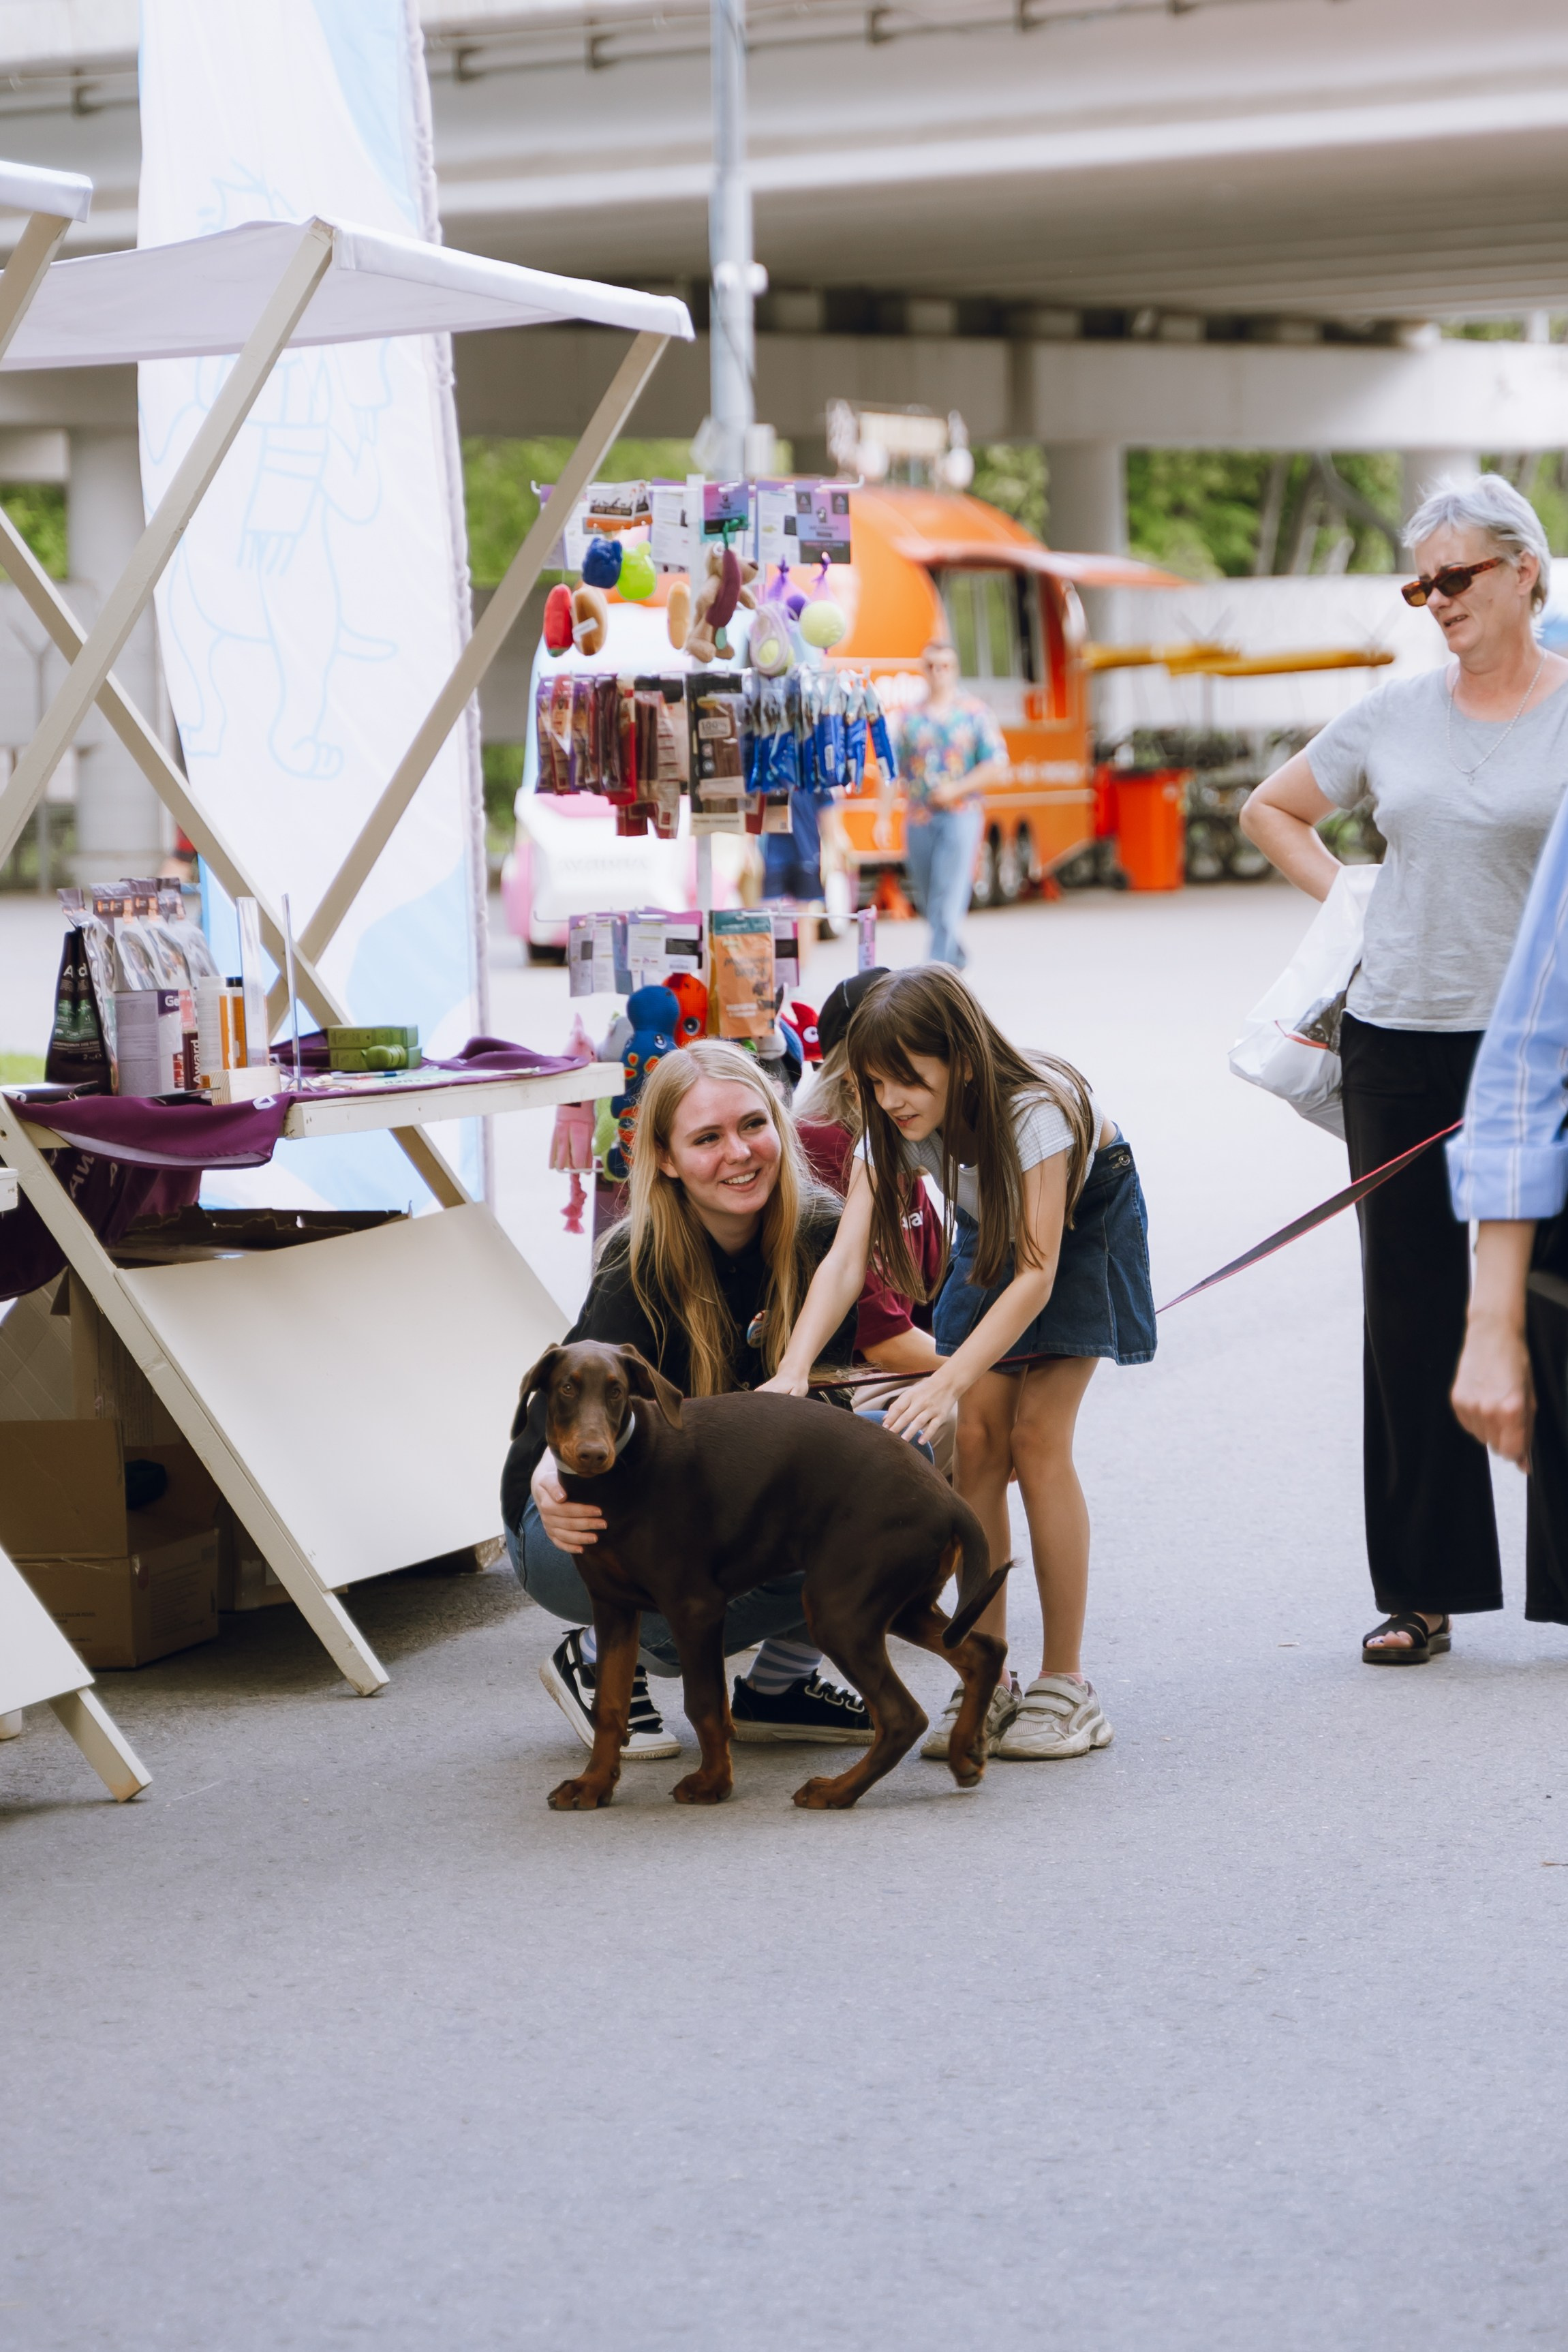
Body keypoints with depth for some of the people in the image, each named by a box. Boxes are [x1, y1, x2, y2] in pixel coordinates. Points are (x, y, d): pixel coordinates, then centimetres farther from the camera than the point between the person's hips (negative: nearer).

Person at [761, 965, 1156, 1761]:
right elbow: (847, 1258, -32)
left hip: (1083, 1223, -5)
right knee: (977, 1440, -8)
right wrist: (793, 1371, -48)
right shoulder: (893, 1129, -23)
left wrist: (949, 1380, -51)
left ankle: (1065, 1684, -8)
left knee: (1037, 1436, -15)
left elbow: (1038, 1273, -41)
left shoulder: (1036, 1110, -38)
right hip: (990, 1232, 5)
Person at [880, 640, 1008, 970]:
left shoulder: (976, 713, 3)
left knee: (948, 899, -13)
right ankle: (956, 957, 31)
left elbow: (996, 766, -1)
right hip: (918, 819, 3)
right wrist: (883, 817, -2)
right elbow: (892, 771, 7)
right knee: (927, 901, 9)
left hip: (960, 816, -3)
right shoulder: (909, 718, 9)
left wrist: (956, 789, -13)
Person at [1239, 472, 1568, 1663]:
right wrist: (1355, 906, 10)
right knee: (1410, 1317, 6)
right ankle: (1422, 1590, 14)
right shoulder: (1395, 715, 9)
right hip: (1398, 1039, 4)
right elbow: (1271, 812, 23)